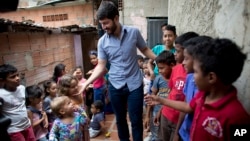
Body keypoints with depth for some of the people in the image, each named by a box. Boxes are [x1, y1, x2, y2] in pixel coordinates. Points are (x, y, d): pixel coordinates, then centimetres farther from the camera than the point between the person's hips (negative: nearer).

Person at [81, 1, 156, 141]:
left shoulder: (134, 32, -7)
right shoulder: (102, 42, -4)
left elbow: (145, 50, 6)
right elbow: (101, 66, -2)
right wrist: (87, 82, -12)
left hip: (135, 84, -1)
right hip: (115, 86, 2)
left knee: (136, 120, 7)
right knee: (120, 119, 19)